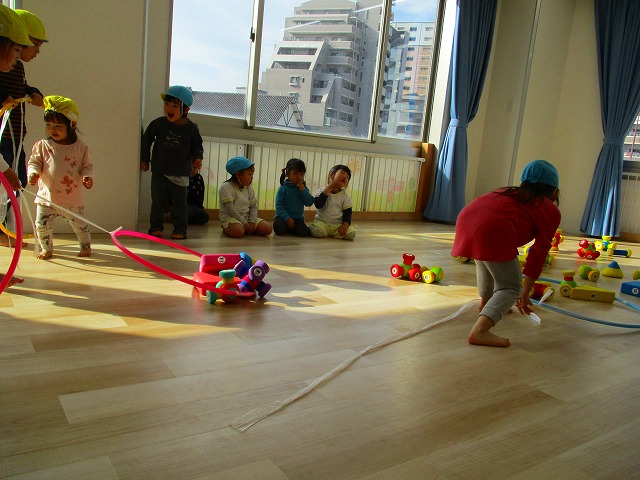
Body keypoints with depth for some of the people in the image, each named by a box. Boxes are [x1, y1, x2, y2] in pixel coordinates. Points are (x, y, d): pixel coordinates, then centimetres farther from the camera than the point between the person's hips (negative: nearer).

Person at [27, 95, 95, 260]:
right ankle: (46, 248, 27)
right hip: (47, 197, 1)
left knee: (79, 224, 10)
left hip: (72, 198, -1)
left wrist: (87, 177, -18)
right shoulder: (42, 145, 0)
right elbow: (34, 162, 3)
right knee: (42, 225, 3)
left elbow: (87, 166, 1)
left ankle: (85, 246, 34)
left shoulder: (80, 147, -3)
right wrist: (33, 173, -17)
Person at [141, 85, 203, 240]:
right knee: (158, 201, 8)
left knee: (179, 203, 5)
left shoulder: (191, 128, -6)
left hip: (181, 174, -1)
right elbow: (147, 139, 8)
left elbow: (197, 145, 10)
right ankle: (156, 227, 21)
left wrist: (197, 158, -9)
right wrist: (144, 159, 11)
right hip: (159, 171, 1)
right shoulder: (159, 123, -5)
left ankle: (180, 230, 15)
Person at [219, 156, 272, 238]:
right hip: (230, 218, -6)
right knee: (238, 232, -39)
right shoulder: (226, 187, -11)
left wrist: (252, 222, -10)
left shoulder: (249, 188, 10)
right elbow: (230, 209, -18)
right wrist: (244, 223, -21)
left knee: (268, 228, -12)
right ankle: (227, 229, -5)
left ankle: (246, 230, 6)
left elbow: (253, 207, 8)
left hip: (246, 217, 6)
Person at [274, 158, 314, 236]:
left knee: (303, 232, -23)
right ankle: (288, 229, 4)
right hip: (284, 217, -3)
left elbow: (309, 203, -4)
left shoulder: (303, 188, 7)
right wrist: (287, 218, -20)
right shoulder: (283, 188, -6)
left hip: (298, 218, 3)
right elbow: (279, 206, -9)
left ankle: (291, 229, 9)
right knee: (279, 229, -32)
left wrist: (303, 190, -14)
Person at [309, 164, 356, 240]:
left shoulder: (345, 196, 6)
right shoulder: (322, 191, 1)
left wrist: (345, 225, -19)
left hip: (338, 225, 2)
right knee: (316, 231, -33)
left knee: (351, 234, -23)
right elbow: (318, 205, -16)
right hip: (322, 222, -2)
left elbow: (347, 213, 1)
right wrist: (328, 189, -14)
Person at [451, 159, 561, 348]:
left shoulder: (510, 192, 36)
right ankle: (480, 331, -13)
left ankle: (486, 305, 51)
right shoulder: (550, 210, 17)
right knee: (510, 288, 6)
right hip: (493, 231, -7)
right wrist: (525, 293, 19)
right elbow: (539, 253, 12)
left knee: (486, 261, 36)